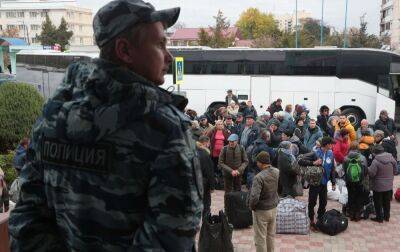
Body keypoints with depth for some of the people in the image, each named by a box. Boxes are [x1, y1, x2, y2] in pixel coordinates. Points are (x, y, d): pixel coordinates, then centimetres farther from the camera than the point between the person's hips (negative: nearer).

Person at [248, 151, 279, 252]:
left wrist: (251, 206, -12)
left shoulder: (259, 177, -28)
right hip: (273, 208, 7)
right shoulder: (277, 172, -7)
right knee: (271, 235, 21)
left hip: (261, 211, -6)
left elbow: (254, 197, -30)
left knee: (260, 238, 8)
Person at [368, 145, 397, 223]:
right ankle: (387, 216, 33)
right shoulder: (391, 159, -5)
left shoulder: (376, 161, -25)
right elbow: (395, 171, 6)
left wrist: (367, 168, -4)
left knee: (378, 203, 10)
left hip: (378, 187, -6)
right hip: (389, 186, 6)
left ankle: (379, 218, 19)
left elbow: (371, 173, -22)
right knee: (387, 202, 20)